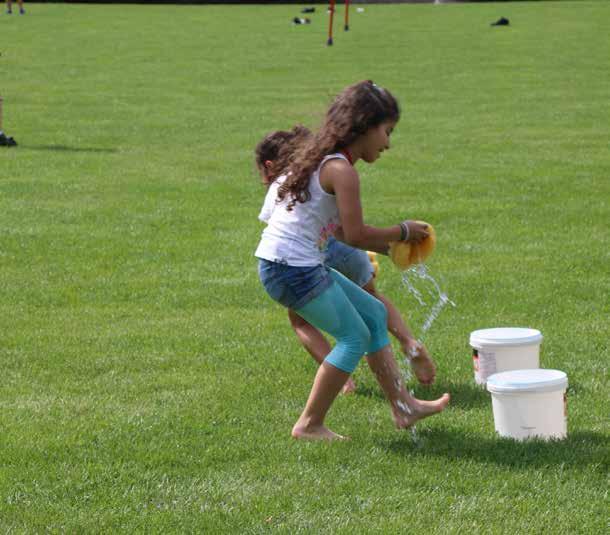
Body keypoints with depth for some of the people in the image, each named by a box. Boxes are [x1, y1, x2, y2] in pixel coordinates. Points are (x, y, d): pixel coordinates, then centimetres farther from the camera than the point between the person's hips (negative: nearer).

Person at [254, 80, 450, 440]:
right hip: (293, 269, -10)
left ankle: (403, 405, 20)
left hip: (299, 265, 10)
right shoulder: (342, 170, -17)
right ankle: (310, 425, 4)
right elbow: (355, 235, -17)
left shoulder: (323, 160, 15)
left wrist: (388, 246, 12)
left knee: (374, 314, 16)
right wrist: (403, 232, -2)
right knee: (355, 336, -2)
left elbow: (341, 231, 17)